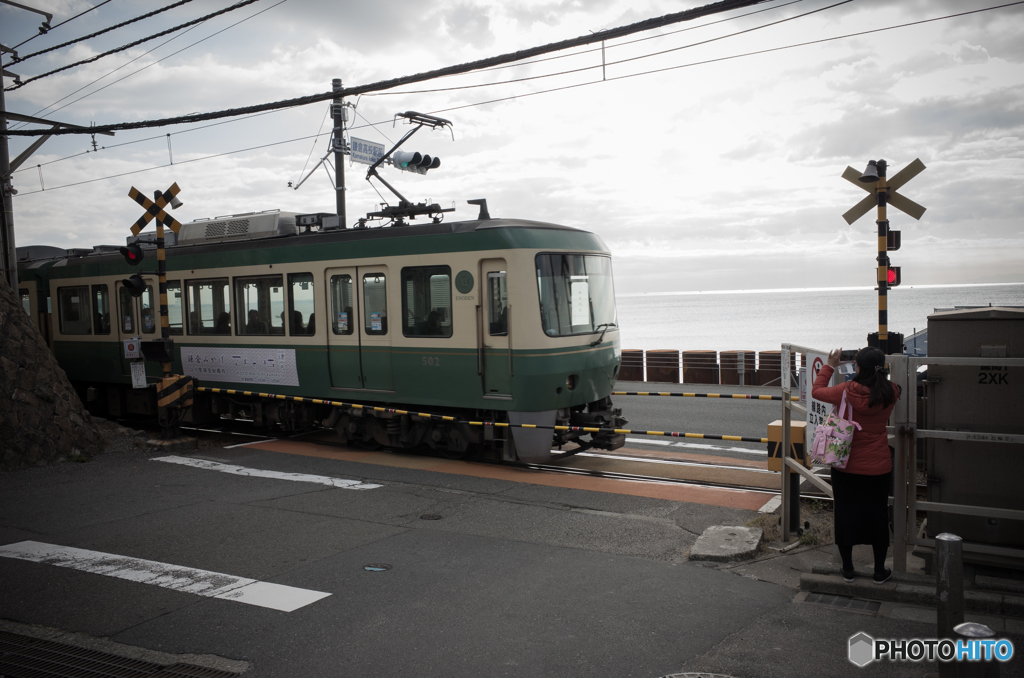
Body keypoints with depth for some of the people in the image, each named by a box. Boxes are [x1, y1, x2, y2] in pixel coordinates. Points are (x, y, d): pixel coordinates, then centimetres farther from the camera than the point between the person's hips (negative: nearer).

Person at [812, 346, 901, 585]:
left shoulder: (847, 391, -18)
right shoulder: (890, 393, -10)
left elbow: (817, 391, -1)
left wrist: (829, 366, 9)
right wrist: (873, 363, 14)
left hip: (847, 465, -2)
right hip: (879, 467, 2)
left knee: (845, 514, 13)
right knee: (878, 515, 15)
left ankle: (847, 569, 22)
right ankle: (879, 571, 25)